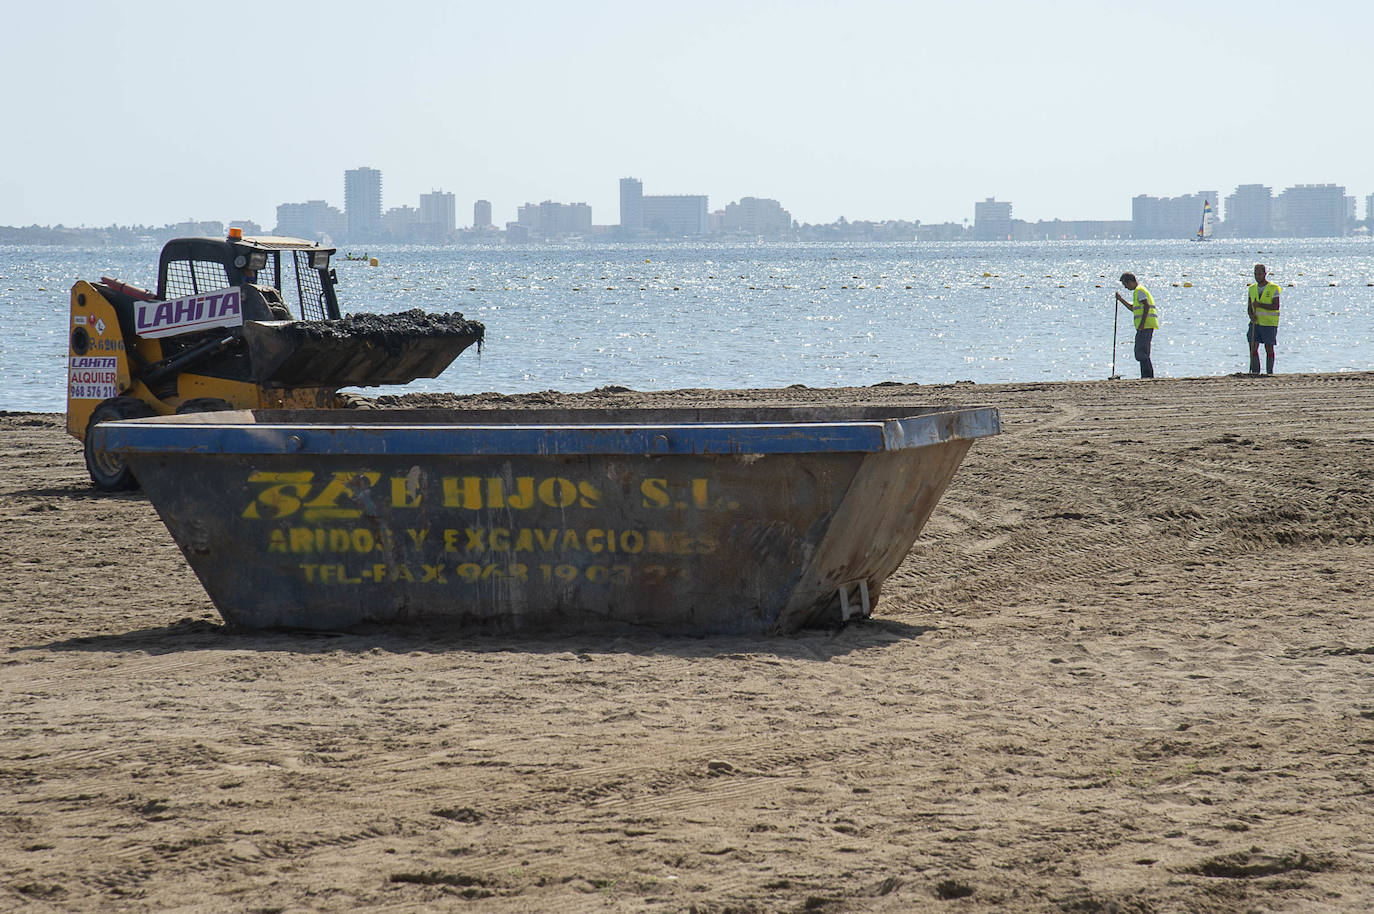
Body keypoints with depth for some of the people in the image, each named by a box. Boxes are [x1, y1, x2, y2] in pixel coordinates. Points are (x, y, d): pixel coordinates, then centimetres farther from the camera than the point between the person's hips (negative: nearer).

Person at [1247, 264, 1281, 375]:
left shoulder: (1273, 288, -5)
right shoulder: (1252, 288, 10)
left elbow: (1276, 306, -14)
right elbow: (1249, 307, 11)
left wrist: (1260, 305, -21)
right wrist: (1251, 315, -11)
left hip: (1269, 324, -4)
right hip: (1255, 323, 4)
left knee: (1269, 349, 3)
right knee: (1253, 348, -4)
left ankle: (1269, 372, 11)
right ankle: (1254, 372, 0)